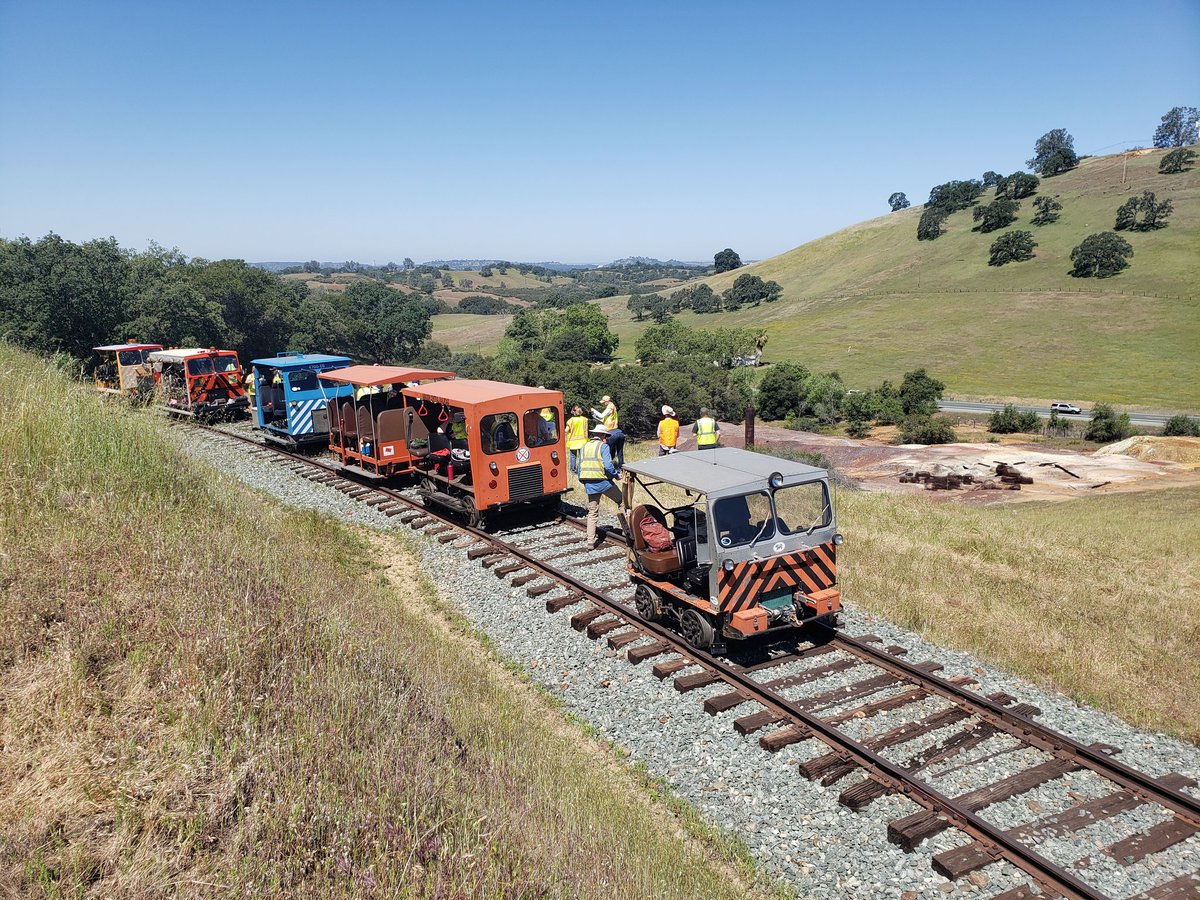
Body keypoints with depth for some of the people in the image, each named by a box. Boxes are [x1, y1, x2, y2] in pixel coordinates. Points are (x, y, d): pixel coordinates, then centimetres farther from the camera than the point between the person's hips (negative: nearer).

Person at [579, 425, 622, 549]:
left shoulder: (584, 447, 13)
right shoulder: (603, 446, -7)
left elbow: (580, 468, 15)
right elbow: (608, 465, -18)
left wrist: (584, 483, 26)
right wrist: (616, 474, -2)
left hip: (589, 484, 6)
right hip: (603, 482, -6)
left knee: (592, 512, 11)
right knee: (622, 501, 16)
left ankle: (590, 542, 8)